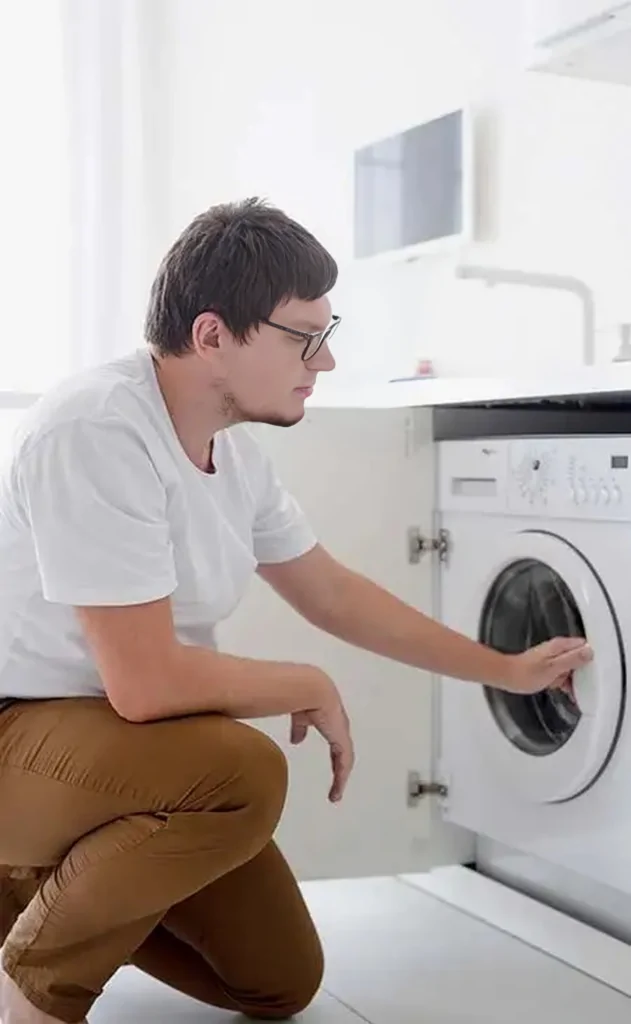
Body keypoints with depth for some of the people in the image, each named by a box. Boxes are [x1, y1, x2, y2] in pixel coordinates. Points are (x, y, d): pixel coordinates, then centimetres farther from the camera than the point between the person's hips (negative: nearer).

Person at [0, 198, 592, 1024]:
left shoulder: (235, 451, -1)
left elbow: (333, 593, 12)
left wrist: (506, 671, 15)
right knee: (243, 772, -34)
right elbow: (146, 682, -31)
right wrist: (313, 689, -14)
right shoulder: (98, 432, -28)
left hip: (119, 738, 8)